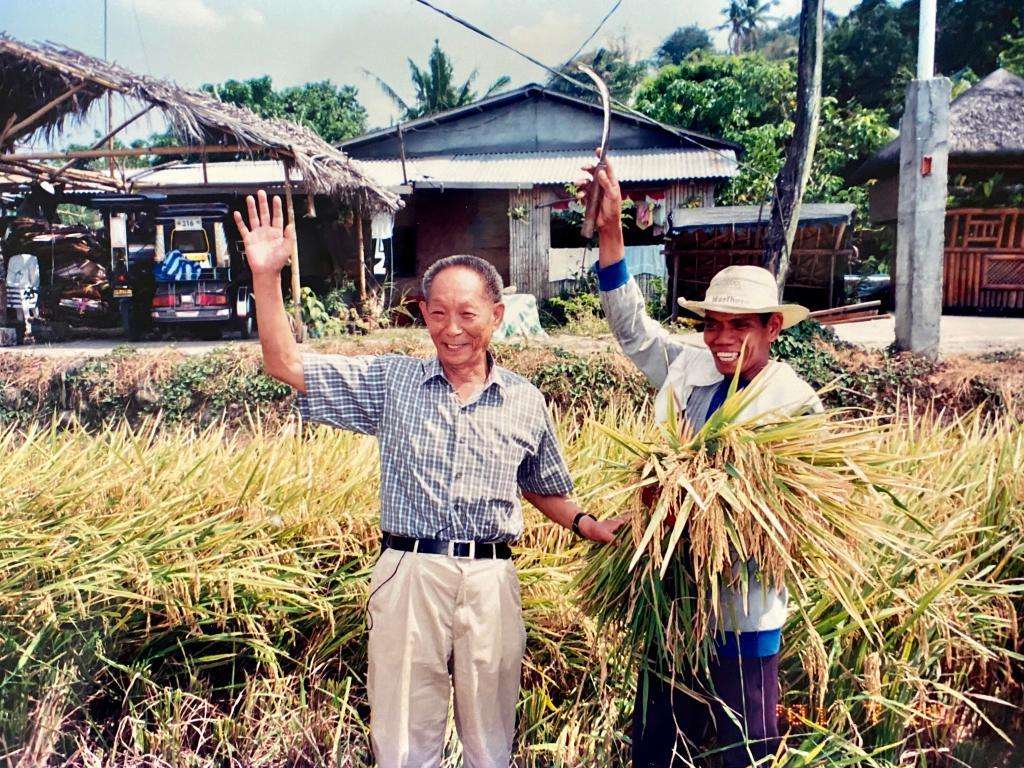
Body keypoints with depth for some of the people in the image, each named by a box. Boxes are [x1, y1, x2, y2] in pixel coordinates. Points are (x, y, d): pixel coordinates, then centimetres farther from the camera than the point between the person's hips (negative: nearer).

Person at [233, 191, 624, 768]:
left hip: (491, 583, 1)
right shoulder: (392, 382, 2)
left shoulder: (526, 402, 6)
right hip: (409, 575, -1)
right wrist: (266, 276, -9)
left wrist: (586, 524, 3)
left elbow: (543, 488, 20)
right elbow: (286, 366, -1)